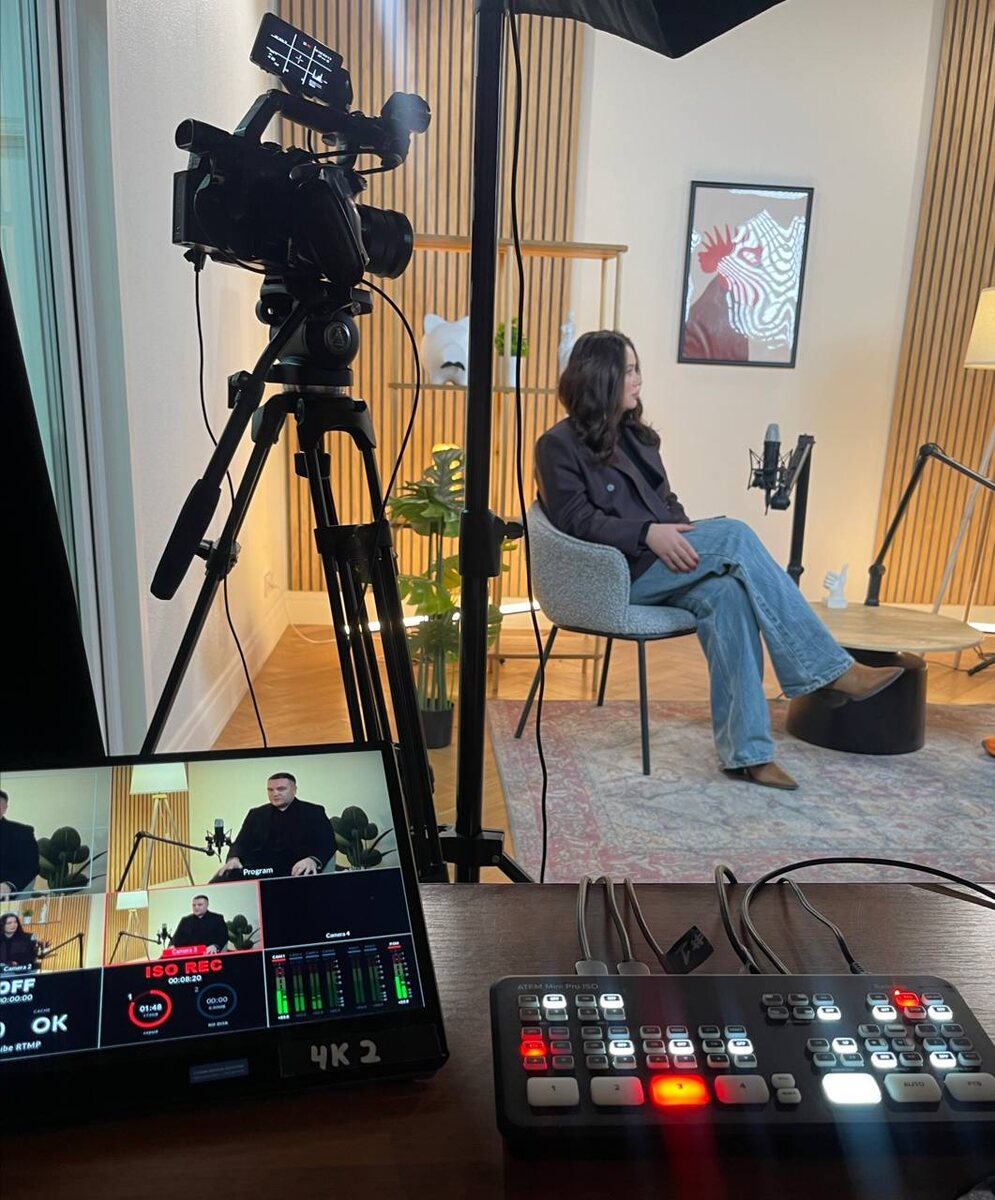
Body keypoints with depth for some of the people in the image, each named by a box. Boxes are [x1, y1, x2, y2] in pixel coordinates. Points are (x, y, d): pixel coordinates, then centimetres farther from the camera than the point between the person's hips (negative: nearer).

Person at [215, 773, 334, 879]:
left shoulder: (313, 812, 11)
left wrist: (313, 860, -22)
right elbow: (241, 844, 17)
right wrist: (234, 858, -9)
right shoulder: (256, 814, 23)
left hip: (295, 871, -4)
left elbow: (328, 842, 1)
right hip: (256, 870, 4)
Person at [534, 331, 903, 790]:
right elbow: (576, 520, -11)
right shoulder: (559, 444, 0)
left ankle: (746, 750, -29)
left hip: (660, 563, 6)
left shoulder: (636, 435, 22)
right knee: (736, 535, -24)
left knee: (725, 594, -28)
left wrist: (685, 539, -2)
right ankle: (828, 669, -21)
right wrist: (648, 533, -23)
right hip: (615, 573, -6)